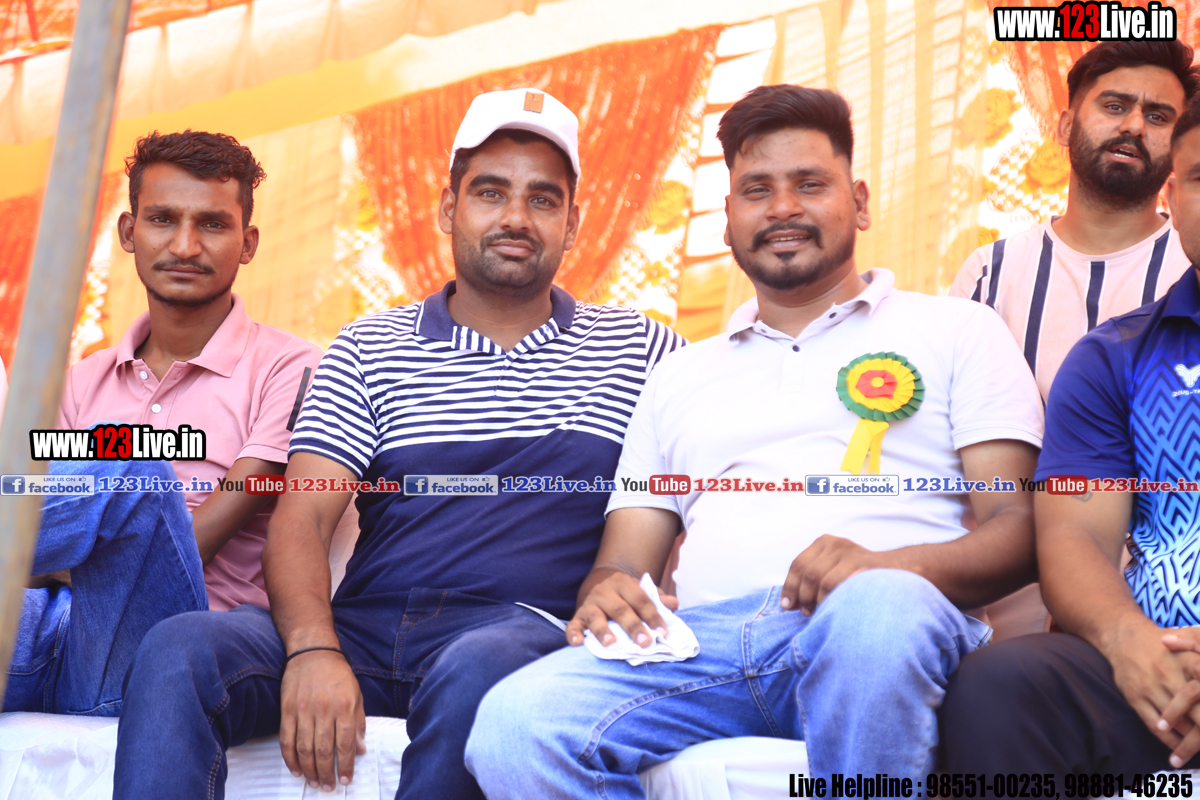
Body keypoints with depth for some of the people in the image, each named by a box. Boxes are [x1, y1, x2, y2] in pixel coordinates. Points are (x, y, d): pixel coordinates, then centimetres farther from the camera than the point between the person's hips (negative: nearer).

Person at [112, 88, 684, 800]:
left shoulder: (641, 348, 14)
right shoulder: (369, 349, 14)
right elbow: (301, 521, 2)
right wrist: (313, 649, -18)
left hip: (523, 627, -1)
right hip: (368, 627, 2)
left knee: (473, 670, -37)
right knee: (179, 650, -24)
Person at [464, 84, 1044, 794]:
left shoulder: (957, 330, 18)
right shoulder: (680, 377, 29)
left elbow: (1017, 529, 7)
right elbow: (625, 560, 24)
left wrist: (894, 566, -15)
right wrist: (605, 594, -3)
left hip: (887, 622, -2)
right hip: (704, 638, 2)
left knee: (877, 606, -40)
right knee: (515, 723, -28)